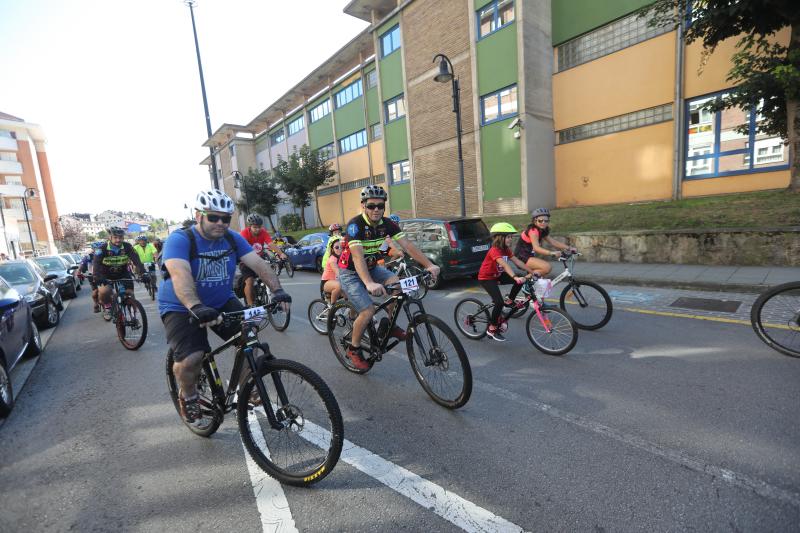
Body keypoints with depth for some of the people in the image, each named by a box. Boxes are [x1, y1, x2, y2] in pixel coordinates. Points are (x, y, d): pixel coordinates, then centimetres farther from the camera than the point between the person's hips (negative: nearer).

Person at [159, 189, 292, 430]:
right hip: (182, 308, -4)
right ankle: (188, 398, 13)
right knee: (191, 359, -21)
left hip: (222, 302, 4)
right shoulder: (180, 239, -19)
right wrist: (196, 307, -53)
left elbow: (258, 263, -15)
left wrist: (277, 289, -31)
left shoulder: (233, 238, -5)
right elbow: (180, 275, -36)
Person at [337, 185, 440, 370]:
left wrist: (429, 265, -28)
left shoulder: (386, 224, -9)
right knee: (368, 311, -21)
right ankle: (353, 349, 5)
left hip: (372, 268, 5)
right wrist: (369, 284, -53)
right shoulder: (355, 224, -26)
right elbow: (358, 257, -38)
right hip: (350, 273, -5)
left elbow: (408, 245, -16)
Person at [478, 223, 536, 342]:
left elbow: (517, 262, -2)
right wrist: (515, 277, -53)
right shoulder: (494, 250, -26)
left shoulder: (506, 250, 1)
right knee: (499, 302, -20)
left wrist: (532, 272, -10)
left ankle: (510, 301, 9)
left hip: (497, 275, 8)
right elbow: (505, 265, -40)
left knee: (521, 279, -9)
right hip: (486, 278, -8)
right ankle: (492, 329, -3)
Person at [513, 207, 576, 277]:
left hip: (528, 256, 9)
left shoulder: (543, 231, 10)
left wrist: (569, 248, 1)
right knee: (547, 267, -20)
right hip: (522, 257, -9)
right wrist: (552, 253, -42)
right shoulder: (533, 230, -18)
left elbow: (553, 242, 9)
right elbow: (536, 248, -30)